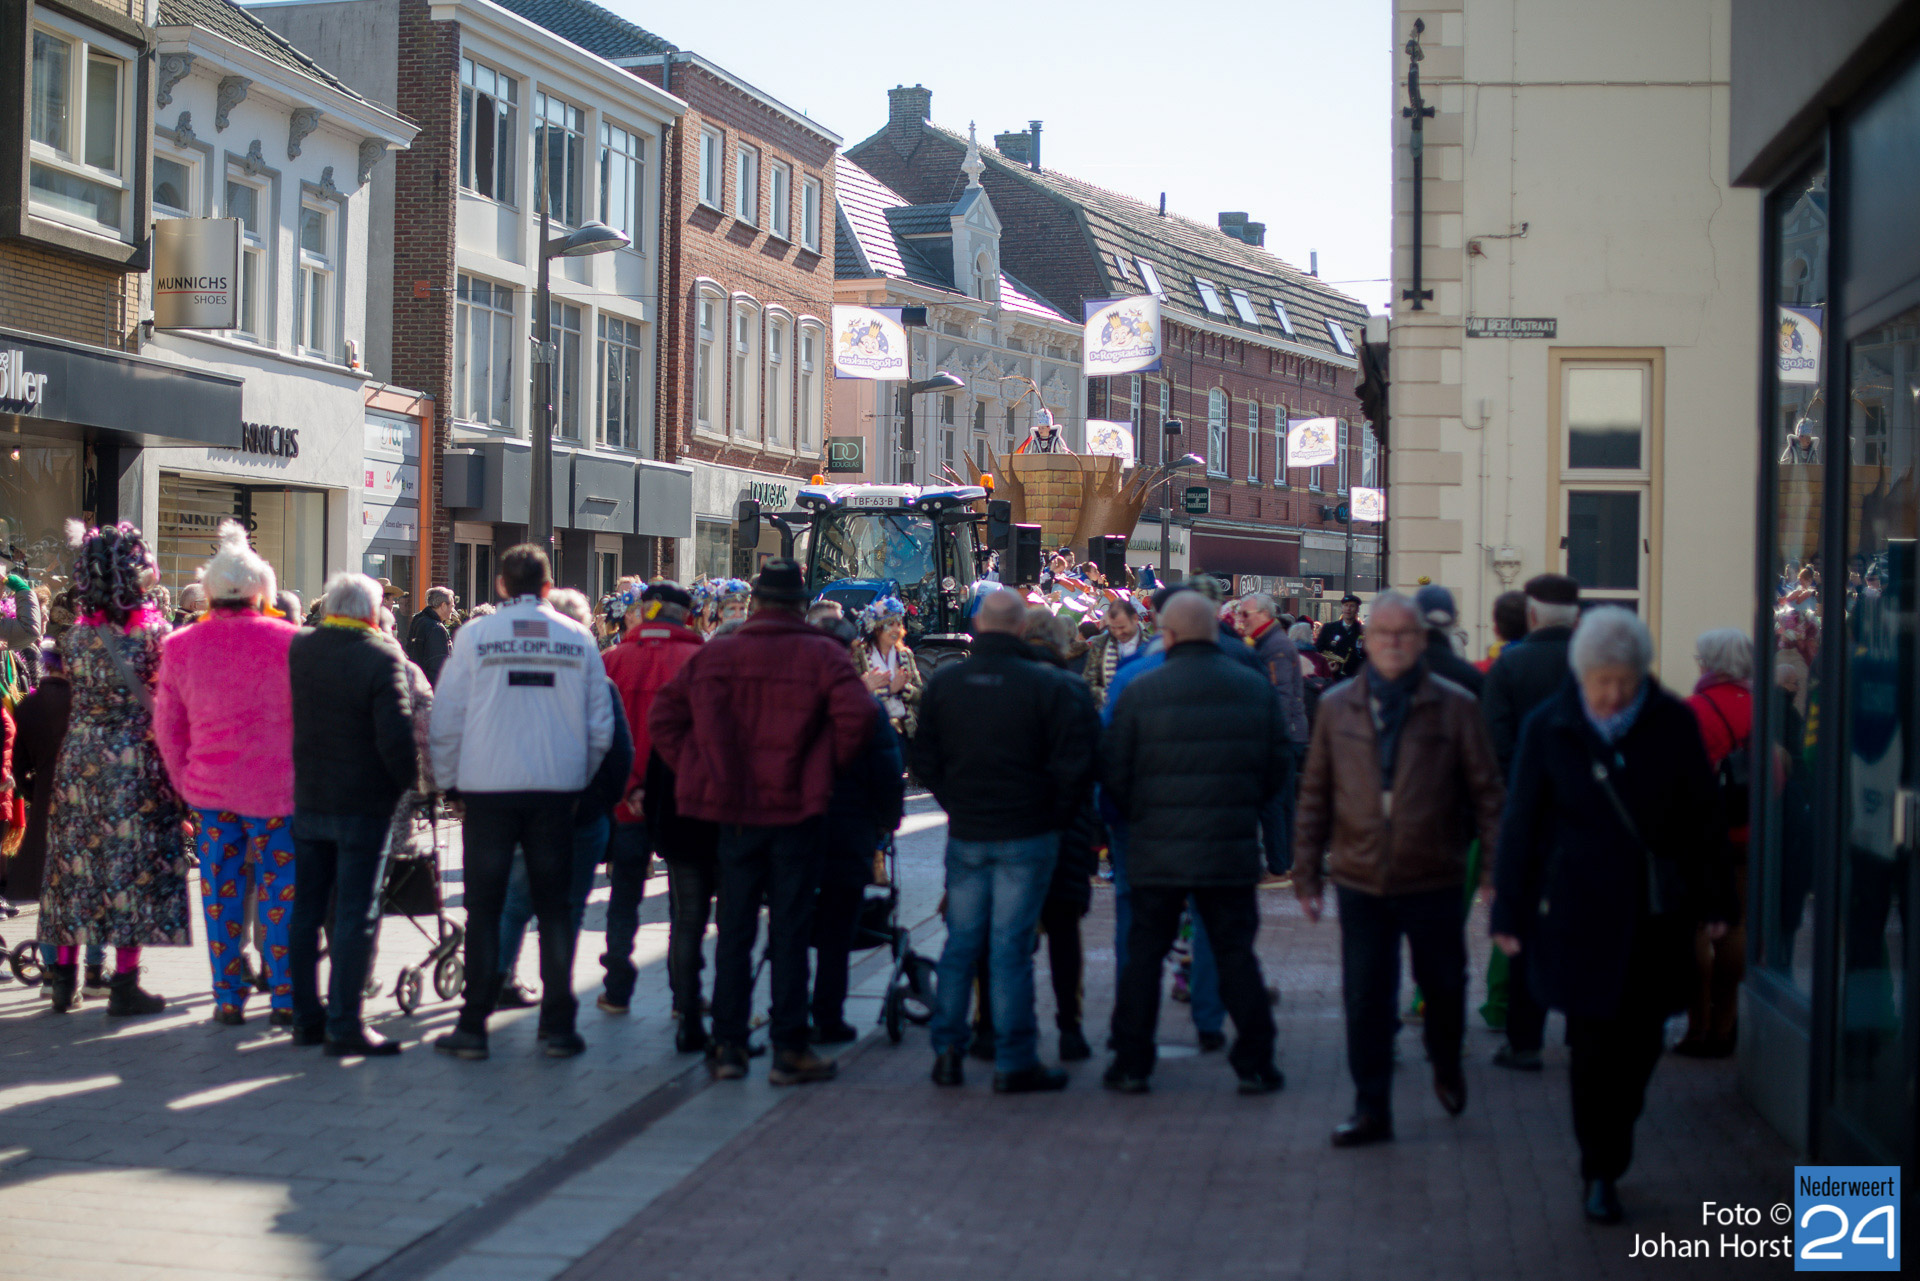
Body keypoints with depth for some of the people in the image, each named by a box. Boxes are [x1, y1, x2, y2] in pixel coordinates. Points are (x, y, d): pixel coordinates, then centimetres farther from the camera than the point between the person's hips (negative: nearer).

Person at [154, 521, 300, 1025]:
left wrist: (185, 780, 16)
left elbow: (166, 725, 7)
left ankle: (228, 998, 15)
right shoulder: (287, 641, -11)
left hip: (209, 786, 3)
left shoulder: (179, 647, 0)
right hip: (275, 789, -3)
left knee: (221, 893, 10)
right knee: (280, 892, 4)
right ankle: (285, 998, 8)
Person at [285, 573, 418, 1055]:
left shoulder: (296, 649, 2)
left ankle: (306, 1017, 20)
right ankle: (344, 1025, -2)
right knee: (355, 914, -1)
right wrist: (408, 781, -5)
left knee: (306, 910, 14)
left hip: (307, 799, 5)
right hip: (364, 803, -5)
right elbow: (396, 735, -18)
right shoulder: (382, 658, -15)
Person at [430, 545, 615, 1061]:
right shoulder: (578, 639, 3)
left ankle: (473, 1027, 6)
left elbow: (446, 720, 1)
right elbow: (601, 727, 6)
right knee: (555, 907, 8)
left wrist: (447, 780, 11)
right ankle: (558, 1026, 9)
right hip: (557, 788, 1)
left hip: (489, 787, -1)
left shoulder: (475, 635, -2)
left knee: (484, 908, 5)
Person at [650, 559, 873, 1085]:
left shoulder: (714, 654, 3)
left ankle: (728, 1045, 13)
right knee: (790, 930, 3)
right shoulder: (823, 655, -5)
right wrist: (828, 769, -3)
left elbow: (663, 715, 2)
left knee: (734, 929, 11)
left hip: (735, 810, 2)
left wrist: (695, 772, 7)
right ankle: (789, 1048, 5)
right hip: (797, 810, -2)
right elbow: (856, 715, -18)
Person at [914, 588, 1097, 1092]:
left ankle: (947, 1050, 15)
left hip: (965, 836, 3)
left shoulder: (942, 684, 1)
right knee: (1011, 945, 0)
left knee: (961, 941, 12)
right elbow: (1073, 767, -11)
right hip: (1026, 834, -3)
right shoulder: (1050, 686, -11)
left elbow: (924, 762, 7)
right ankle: (1015, 1063, 4)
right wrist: (1055, 818, 3)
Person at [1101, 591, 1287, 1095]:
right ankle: (1255, 1065, 12)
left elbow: (1113, 771, -3)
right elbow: (1278, 764, 6)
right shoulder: (1257, 690, 0)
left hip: (1158, 850, -1)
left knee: (1144, 953, 8)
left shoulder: (1140, 691, -7)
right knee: (1236, 953, 10)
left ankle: (1131, 1064, 11)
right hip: (1233, 851, 2)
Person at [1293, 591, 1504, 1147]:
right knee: (1365, 1001, 2)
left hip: (1434, 878, -1)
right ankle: (1371, 1109, 13)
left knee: (1444, 985, 13)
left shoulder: (1455, 708, -1)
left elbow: (1486, 792, 1)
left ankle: (1446, 1066, 42)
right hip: (1360, 880, 1)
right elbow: (1315, 794, 8)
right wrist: (1307, 870, 6)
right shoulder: (1337, 707, 4)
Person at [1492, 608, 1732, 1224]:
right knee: (1595, 1047, -2)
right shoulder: (1549, 729, -3)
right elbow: (1522, 826, 1)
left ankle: (1608, 1153, 26)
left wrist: (1714, 901, 8)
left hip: (1658, 915, 2)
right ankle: (1601, 1172, 10)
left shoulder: (1673, 723, 0)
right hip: (1584, 915, -2)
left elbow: (1702, 817, 8)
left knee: (1641, 1041, 7)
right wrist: (1510, 913, 2)